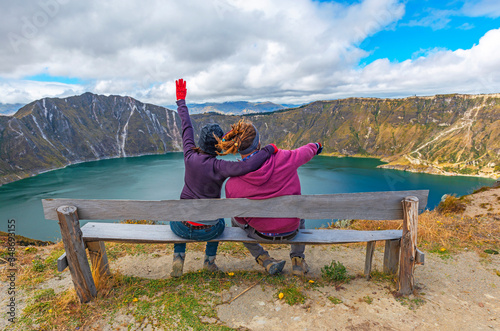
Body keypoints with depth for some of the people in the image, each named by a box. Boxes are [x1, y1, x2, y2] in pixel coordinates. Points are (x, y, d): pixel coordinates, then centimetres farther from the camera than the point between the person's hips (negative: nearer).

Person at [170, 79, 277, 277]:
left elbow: (186, 127, 0)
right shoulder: (219, 167, -23)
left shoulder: (190, 156, -13)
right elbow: (248, 167, -38)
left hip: (183, 228, 2)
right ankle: (210, 259, 37)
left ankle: (178, 257, 25)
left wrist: (181, 101, 14)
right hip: (208, 231, -1)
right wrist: (270, 149, -23)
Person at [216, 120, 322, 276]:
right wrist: (315, 146, 25)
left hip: (262, 234, -1)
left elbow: (240, 218, -6)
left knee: (235, 221, 28)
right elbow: (304, 152, 1)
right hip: (291, 231, 2)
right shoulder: (283, 158, -22)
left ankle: (263, 259, 24)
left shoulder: (232, 185, -22)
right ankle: (297, 260, 35)